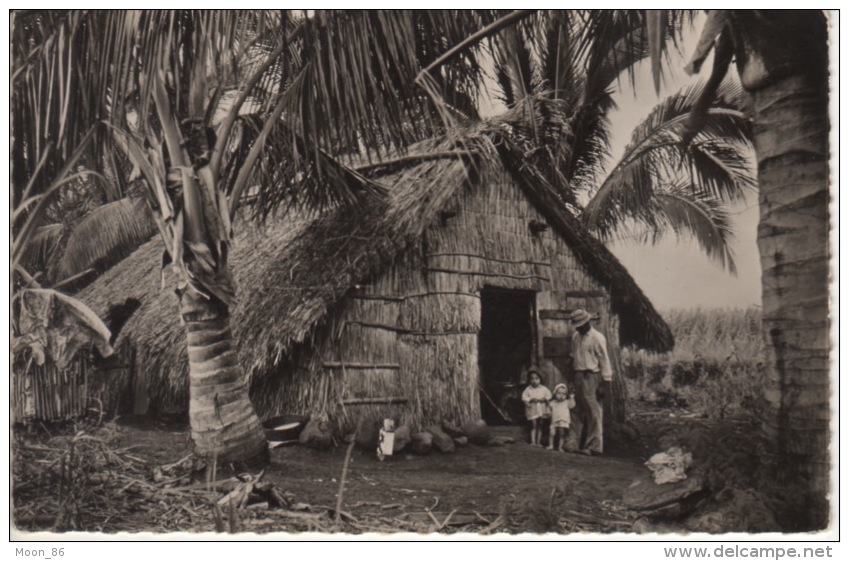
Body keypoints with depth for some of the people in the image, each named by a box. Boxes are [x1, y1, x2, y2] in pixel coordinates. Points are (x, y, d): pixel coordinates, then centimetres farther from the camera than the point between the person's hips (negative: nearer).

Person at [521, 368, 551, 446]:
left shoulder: (544, 389, 1)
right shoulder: (528, 389, -3)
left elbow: (548, 396, 1)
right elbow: (524, 397, -7)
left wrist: (543, 399, -12)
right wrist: (531, 399, -17)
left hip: (542, 410, 2)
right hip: (532, 410, -2)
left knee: (540, 426, 6)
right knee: (533, 426, -3)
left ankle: (538, 442, 11)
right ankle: (533, 441, -2)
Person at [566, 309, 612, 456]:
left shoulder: (597, 338, -8)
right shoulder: (575, 336, 14)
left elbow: (604, 361, -9)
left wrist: (604, 384, -11)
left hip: (591, 376, -7)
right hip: (578, 376, 7)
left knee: (593, 412, -4)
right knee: (578, 411, 9)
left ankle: (594, 446, 0)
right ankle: (573, 444, 11)